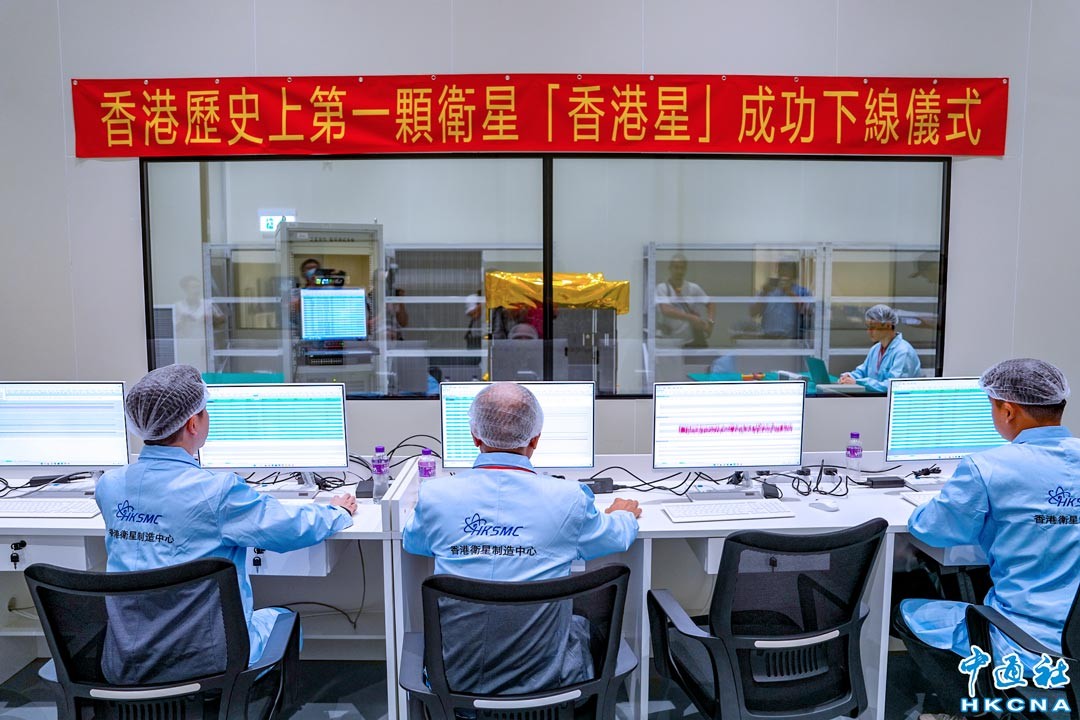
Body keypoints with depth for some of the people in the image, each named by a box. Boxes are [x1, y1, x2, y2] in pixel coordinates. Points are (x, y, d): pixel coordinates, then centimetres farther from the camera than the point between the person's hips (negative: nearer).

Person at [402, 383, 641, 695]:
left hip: (456, 679, 1)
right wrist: (624, 514, 32)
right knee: (582, 626, 32)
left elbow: (411, 542, 12)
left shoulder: (435, 495, -12)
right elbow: (616, 539, 7)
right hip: (543, 677, 0)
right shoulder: (569, 498, -15)